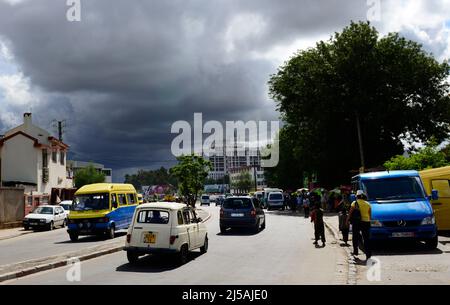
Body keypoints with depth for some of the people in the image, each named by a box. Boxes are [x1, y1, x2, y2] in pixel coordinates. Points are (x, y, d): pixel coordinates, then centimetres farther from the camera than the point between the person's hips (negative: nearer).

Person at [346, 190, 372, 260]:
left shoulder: (354, 203, -1)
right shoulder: (368, 204, 8)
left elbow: (350, 213, -3)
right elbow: (370, 215, 10)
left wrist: (347, 220, 5)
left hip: (356, 222, -2)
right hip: (366, 222, 2)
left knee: (355, 237, 13)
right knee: (366, 239, 3)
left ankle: (355, 251, 12)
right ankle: (368, 254, -2)